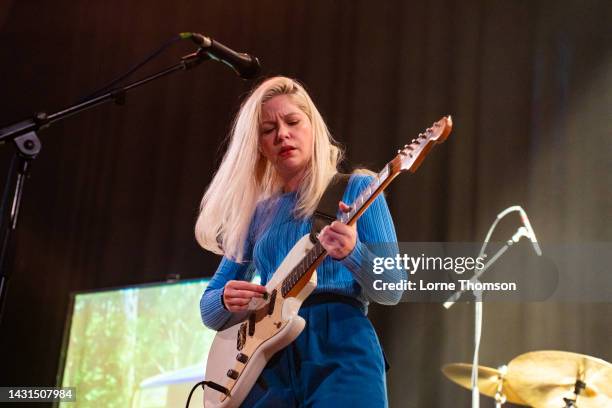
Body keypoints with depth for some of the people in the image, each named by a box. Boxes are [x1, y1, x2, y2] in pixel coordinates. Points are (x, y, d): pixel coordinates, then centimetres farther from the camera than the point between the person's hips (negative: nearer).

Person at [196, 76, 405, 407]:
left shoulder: (355, 188, 5)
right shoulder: (257, 212, 16)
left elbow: (391, 291, -3)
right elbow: (208, 309, 17)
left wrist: (351, 253, -22)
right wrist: (226, 300, -6)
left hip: (339, 351, -4)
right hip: (267, 361, 4)